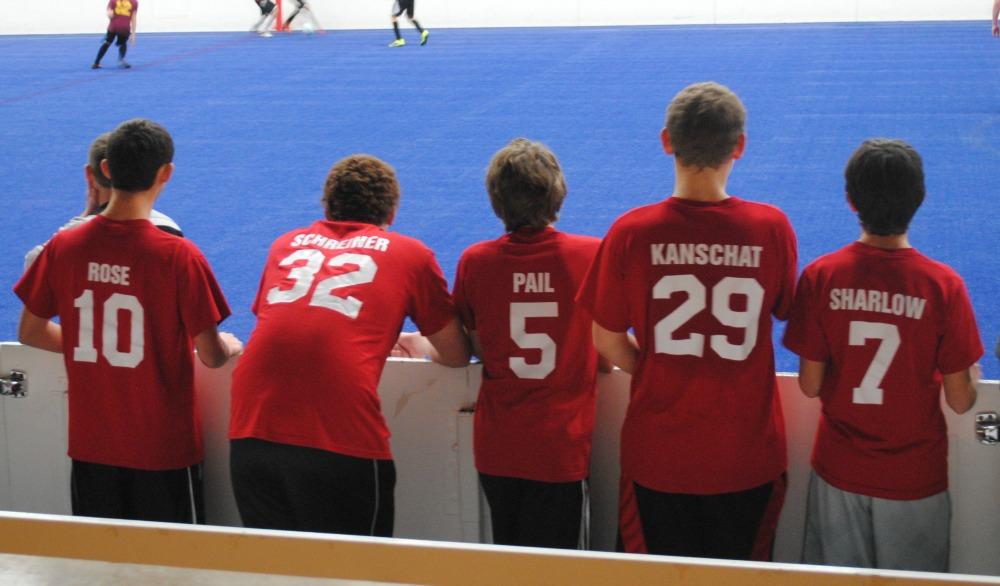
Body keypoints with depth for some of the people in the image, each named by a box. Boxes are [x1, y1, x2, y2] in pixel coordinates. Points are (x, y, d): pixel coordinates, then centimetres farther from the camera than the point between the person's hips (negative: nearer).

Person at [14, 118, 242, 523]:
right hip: (163, 450, -4)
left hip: (90, 447, 4)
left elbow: (30, 332, 6)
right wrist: (229, 346, 9)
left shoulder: (62, 247, -6)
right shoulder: (179, 257, -18)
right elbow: (211, 357, -14)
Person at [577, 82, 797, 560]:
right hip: (747, 455, 0)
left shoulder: (631, 232, -13)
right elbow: (784, 314, 4)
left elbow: (607, 341, -5)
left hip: (658, 454, 0)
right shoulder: (772, 228, -12)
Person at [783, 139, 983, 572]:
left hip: (839, 470, 1)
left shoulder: (820, 276, -14)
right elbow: (960, 401, -12)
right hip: (915, 477, -1)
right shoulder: (943, 285, -17)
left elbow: (810, 386, -8)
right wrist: (971, 370, 10)